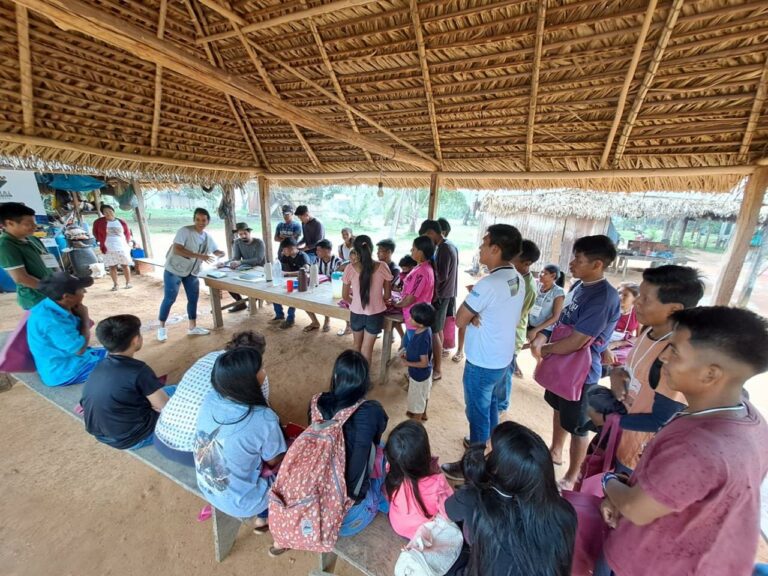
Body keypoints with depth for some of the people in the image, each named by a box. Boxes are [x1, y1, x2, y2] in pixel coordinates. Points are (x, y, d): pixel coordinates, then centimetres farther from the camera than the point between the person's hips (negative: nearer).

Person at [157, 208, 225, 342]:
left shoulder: (208, 237, 1)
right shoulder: (184, 231, -19)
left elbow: (216, 250, 11)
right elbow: (177, 250, -29)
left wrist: (221, 253, -14)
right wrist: (199, 255, -37)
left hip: (191, 272, 6)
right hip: (174, 270, -6)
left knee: (193, 298, 7)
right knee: (169, 299, -1)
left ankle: (193, 327, 18)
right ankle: (161, 327, 16)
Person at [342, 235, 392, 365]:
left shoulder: (350, 269, -13)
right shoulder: (382, 267, -13)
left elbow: (345, 296, -3)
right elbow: (388, 295, -4)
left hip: (356, 313, 1)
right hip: (375, 314, -1)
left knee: (357, 346, 27)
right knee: (367, 349, 16)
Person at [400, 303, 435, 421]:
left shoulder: (422, 339, -37)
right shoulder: (425, 329, -11)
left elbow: (424, 363, -29)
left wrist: (407, 363, -19)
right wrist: (407, 353, -1)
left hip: (419, 374, -8)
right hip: (424, 372, 8)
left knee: (417, 399, 15)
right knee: (423, 395, 30)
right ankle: (423, 414, 54)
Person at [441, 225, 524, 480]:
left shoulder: (488, 284, -27)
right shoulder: (518, 280, 1)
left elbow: (459, 320, -20)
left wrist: (471, 314, -2)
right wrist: (477, 313, -8)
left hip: (482, 362, -8)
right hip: (503, 358, 9)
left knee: (477, 413, 9)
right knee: (491, 406, 26)